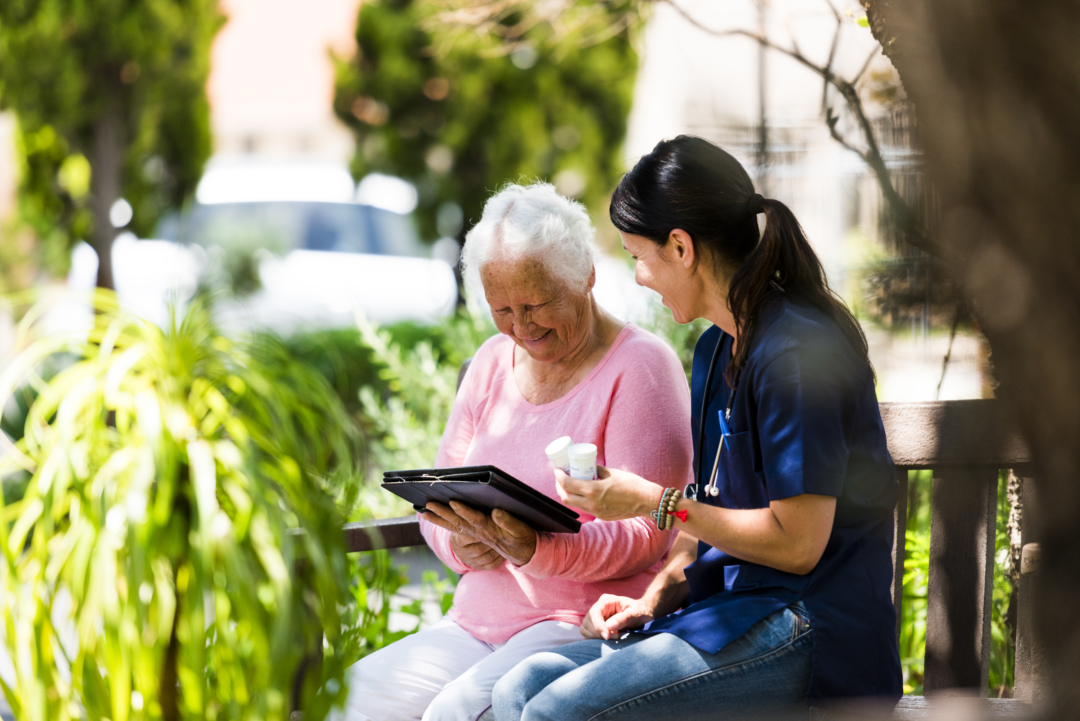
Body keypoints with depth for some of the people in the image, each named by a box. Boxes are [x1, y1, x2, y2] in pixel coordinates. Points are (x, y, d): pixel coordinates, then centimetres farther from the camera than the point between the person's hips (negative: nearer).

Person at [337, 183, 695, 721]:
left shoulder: (639, 365, -5)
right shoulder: (494, 362, 16)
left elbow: (645, 534, -13)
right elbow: (438, 498, 17)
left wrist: (534, 550, -30)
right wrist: (462, 544, -8)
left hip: (589, 622, -6)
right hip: (478, 622, 6)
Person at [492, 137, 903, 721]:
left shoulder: (798, 352, -15)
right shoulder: (715, 350, 16)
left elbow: (797, 543, -17)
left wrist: (655, 503, -11)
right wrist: (656, 596, 2)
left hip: (812, 636, -9)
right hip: (731, 609, 9)